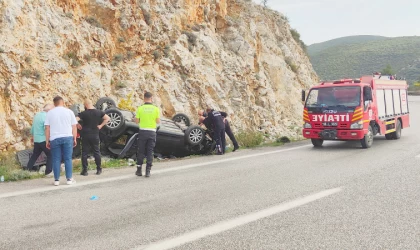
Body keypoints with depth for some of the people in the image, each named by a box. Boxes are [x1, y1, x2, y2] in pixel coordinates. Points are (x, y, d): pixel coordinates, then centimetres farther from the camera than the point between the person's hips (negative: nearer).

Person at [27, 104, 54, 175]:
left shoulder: (37, 115, 11)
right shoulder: (46, 116, -15)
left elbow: (32, 127, 19)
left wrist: (33, 136, 31)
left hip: (36, 140, 8)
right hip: (43, 140, -8)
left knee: (35, 155, 19)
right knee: (50, 155, -1)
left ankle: (28, 169, 20)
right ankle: (48, 171, -4)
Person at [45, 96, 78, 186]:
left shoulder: (50, 113, 5)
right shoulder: (69, 112, 5)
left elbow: (47, 128, 3)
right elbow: (74, 127, 4)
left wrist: (47, 141, 7)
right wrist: (75, 138, 9)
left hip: (54, 139, 0)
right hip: (67, 137, 0)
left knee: (56, 160, 5)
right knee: (68, 159, 4)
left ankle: (56, 180, 6)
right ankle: (69, 179, 3)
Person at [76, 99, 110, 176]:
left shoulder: (83, 113, -8)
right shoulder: (99, 112, 1)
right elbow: (107, 118, 2)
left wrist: (78, 126, 0)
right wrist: (101, 125, 3)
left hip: (85, 135, -2)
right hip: (95, 135, 2)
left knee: (84, 153, 5)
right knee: (96, 152, 11)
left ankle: (85, 171, 5)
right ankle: (99, 169, 15)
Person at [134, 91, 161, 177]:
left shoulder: (140, 108, -4)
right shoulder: (156, 109, -3)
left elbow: (136, 121, -2)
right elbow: (158, 122, -1)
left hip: (142, 131, 0)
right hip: (152, 132, 0)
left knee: (141, 152, 9)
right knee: (150, 152, 5)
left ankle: (139, 170, 13)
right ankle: (148, 171, 3)